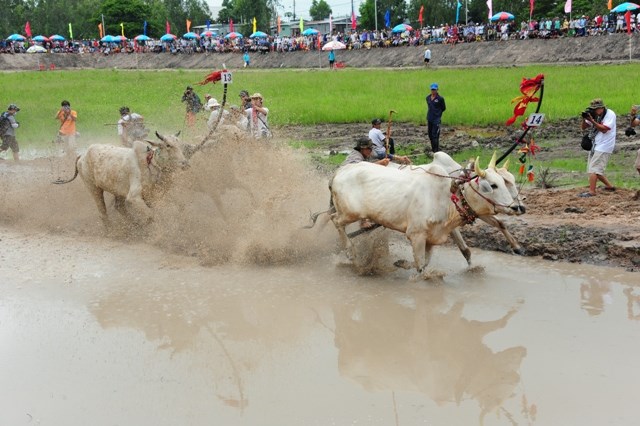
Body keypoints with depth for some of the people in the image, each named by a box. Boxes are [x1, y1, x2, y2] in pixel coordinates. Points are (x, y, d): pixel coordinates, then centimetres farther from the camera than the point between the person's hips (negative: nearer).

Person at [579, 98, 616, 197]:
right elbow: (584, 127, 10)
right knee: (595, 170, 13)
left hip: (603, 146, -9)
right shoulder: (595, 115, 9)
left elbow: (604, 129, -21)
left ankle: (591, 192, -18)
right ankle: (609, 186, 25)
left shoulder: (610, 114, -11)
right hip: (595, 145, 9)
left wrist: (592, 120, -25)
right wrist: (584, 119, -9)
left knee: (593, 169, -15)